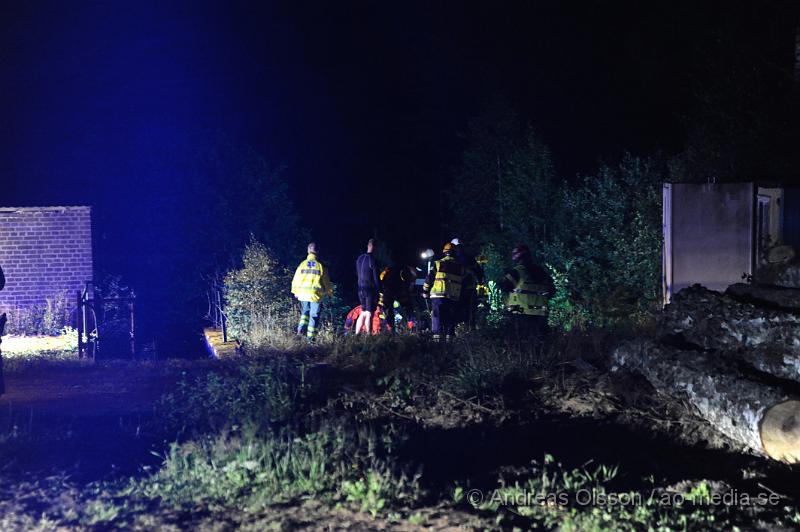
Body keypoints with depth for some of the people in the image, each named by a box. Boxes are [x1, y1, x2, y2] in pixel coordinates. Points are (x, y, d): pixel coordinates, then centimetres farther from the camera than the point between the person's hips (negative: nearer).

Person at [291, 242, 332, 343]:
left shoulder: (302, 264, 0)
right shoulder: (320, 265, -5)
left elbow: (296, 279, 7)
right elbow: (326, 281, 2)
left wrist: (295, 291, 21)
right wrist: (329, 292, 18)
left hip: (303, 293, 2)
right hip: (315, 295, -2)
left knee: (305, 312, 21)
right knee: (314, 315, 5)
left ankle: (301, 328, -1)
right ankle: (310, 337, 6)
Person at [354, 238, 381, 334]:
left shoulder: (360, 258, 8)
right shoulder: (372, 259, -14)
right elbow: (376, 277, -14)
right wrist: (379, 289, -7)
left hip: (360, 289, 7)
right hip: (370, 289, -7)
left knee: (363, 313, 15)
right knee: (369, 314, -5)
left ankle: (356, 334, 13)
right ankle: (368, 335, -6)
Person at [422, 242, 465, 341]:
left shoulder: (438, 264, 3)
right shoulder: (460, 267, 12)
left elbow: (429, 278, 4)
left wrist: (425, 291, 15)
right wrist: (460, 296, 26)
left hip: (438, 295, -2)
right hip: (454, 297, 2)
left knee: (437, 319, 0)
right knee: (450, 321, 10)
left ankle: (437, 339, -8)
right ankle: (449, 340, 9)